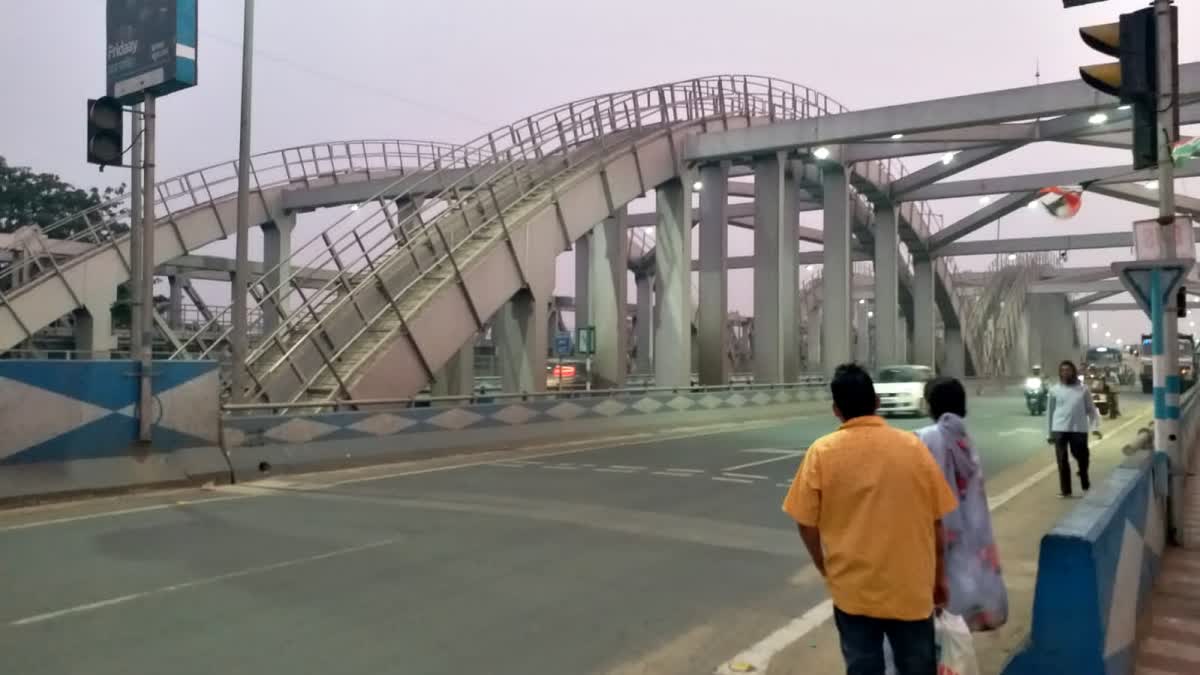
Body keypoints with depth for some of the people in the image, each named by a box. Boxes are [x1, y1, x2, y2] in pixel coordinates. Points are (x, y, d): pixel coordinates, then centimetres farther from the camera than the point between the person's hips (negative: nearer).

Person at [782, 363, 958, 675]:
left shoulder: (822, 452, -10)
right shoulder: (913, 446, -5)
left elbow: (805, 522, -6)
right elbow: (936, 520, 1)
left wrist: (826, 568, 11)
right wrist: (939, 576, 13)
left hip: (853, 587, -1)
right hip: (910, 585, 1)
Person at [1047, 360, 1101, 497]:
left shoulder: (1083, 389, 4)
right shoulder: (1055, 390, 5)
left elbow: (1091, 409, 6)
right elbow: (1050, 412, 8)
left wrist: (1095, 427, -5)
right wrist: (1050, 432, 8)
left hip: (1079, 429, 0)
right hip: (1060, 429, 0)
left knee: (1082, 458, 9)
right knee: (1062, 461, 2)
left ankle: (1085, 485, 33)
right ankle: (1065, 489, 10)